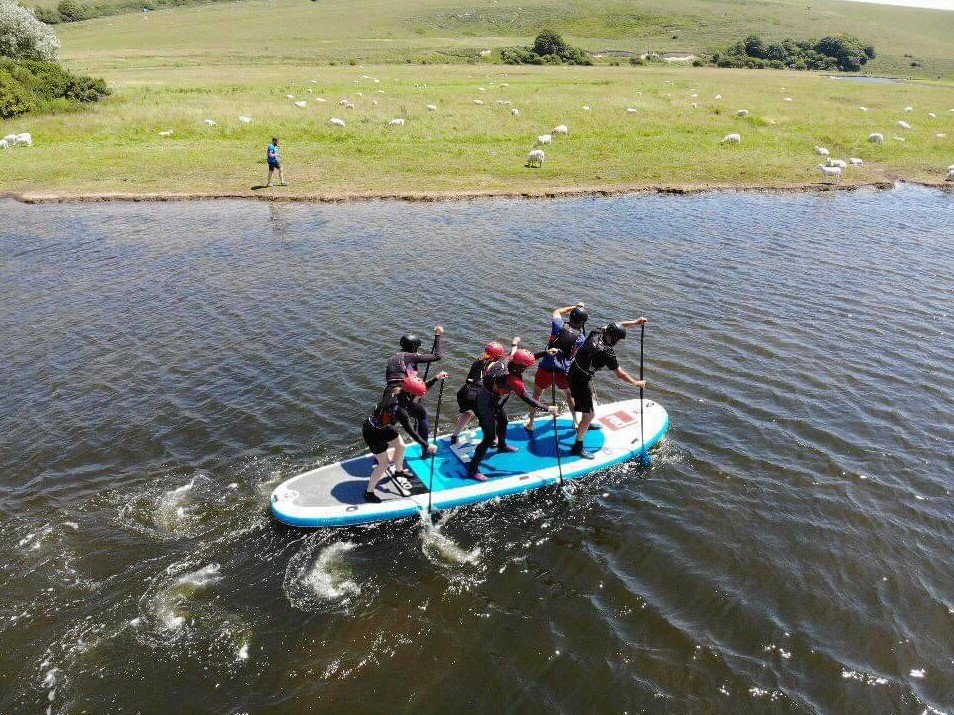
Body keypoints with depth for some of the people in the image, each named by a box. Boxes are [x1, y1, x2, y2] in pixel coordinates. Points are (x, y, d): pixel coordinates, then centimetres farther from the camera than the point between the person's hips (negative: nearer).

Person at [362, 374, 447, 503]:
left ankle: (398, 471, 51)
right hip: (373, 433, -9)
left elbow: (421, 390, 1)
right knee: (384, 463, 2)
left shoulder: (395, 391, -15)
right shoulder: (399, 410, -37)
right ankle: (369, 493, 19)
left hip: (384, 427, 9)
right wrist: (427, 446, -22)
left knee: (400, 446, 23)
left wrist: (436, 378, -2)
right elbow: (411, 432, -30)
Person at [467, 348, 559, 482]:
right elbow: (527, 399, -27)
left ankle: (502, 446, 59)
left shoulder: (508, 360, -14)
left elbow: (529, 358, 4)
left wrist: (546, 352, 1)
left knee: (503, 421, 31)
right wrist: (547, 409, -19)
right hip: (487, 406, -10)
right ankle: (472, 470, 5)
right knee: (489, 438, -4)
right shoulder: (512, 380, -35)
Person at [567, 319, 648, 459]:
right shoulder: (607, 352, -27)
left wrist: (636, 322, 11)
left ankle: (586, 424, 58)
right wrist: (636, 383, -2)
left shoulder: (596, 333, -8)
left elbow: (618, 326, 12)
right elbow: (620, 374, -17)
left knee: (591, 396, 34)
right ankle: (578, 447, 9)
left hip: (573, 371, 9)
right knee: (589, 415, 0)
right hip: (581, 381, -9)